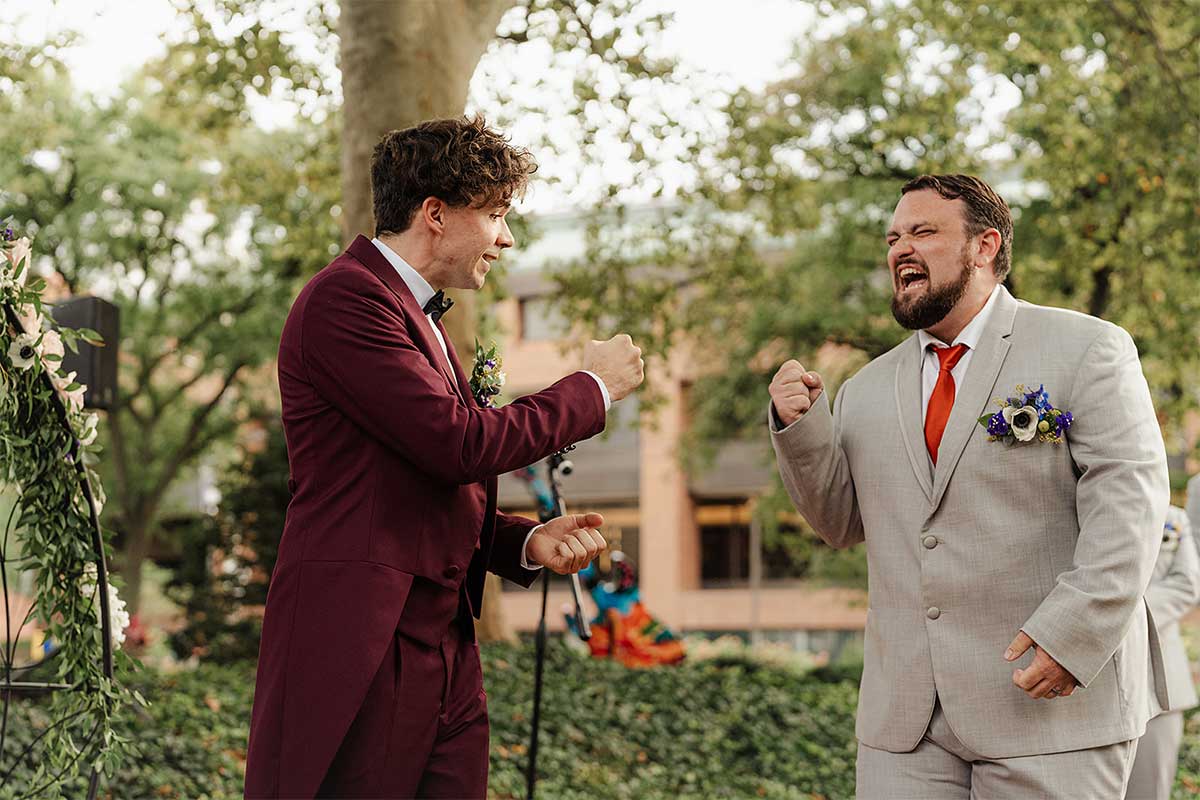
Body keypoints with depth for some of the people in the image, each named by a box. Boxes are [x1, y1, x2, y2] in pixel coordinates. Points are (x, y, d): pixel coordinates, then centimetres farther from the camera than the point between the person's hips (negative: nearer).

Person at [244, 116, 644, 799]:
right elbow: (461, 445, -18)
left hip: (447, 658, 9)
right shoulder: (346, 298, -10)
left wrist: (527, 541, 6)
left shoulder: (423, 319, 22)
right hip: (356, 657, -9)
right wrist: (592, 387, -4)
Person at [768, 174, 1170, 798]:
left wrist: (1075, 630, -20)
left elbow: (1128, 500, -9)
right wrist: (801, 428, 1)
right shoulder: (868, 389, 15)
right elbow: (841, 523, 18)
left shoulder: (1087, 349, 0)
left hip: (1056, 702, -4)